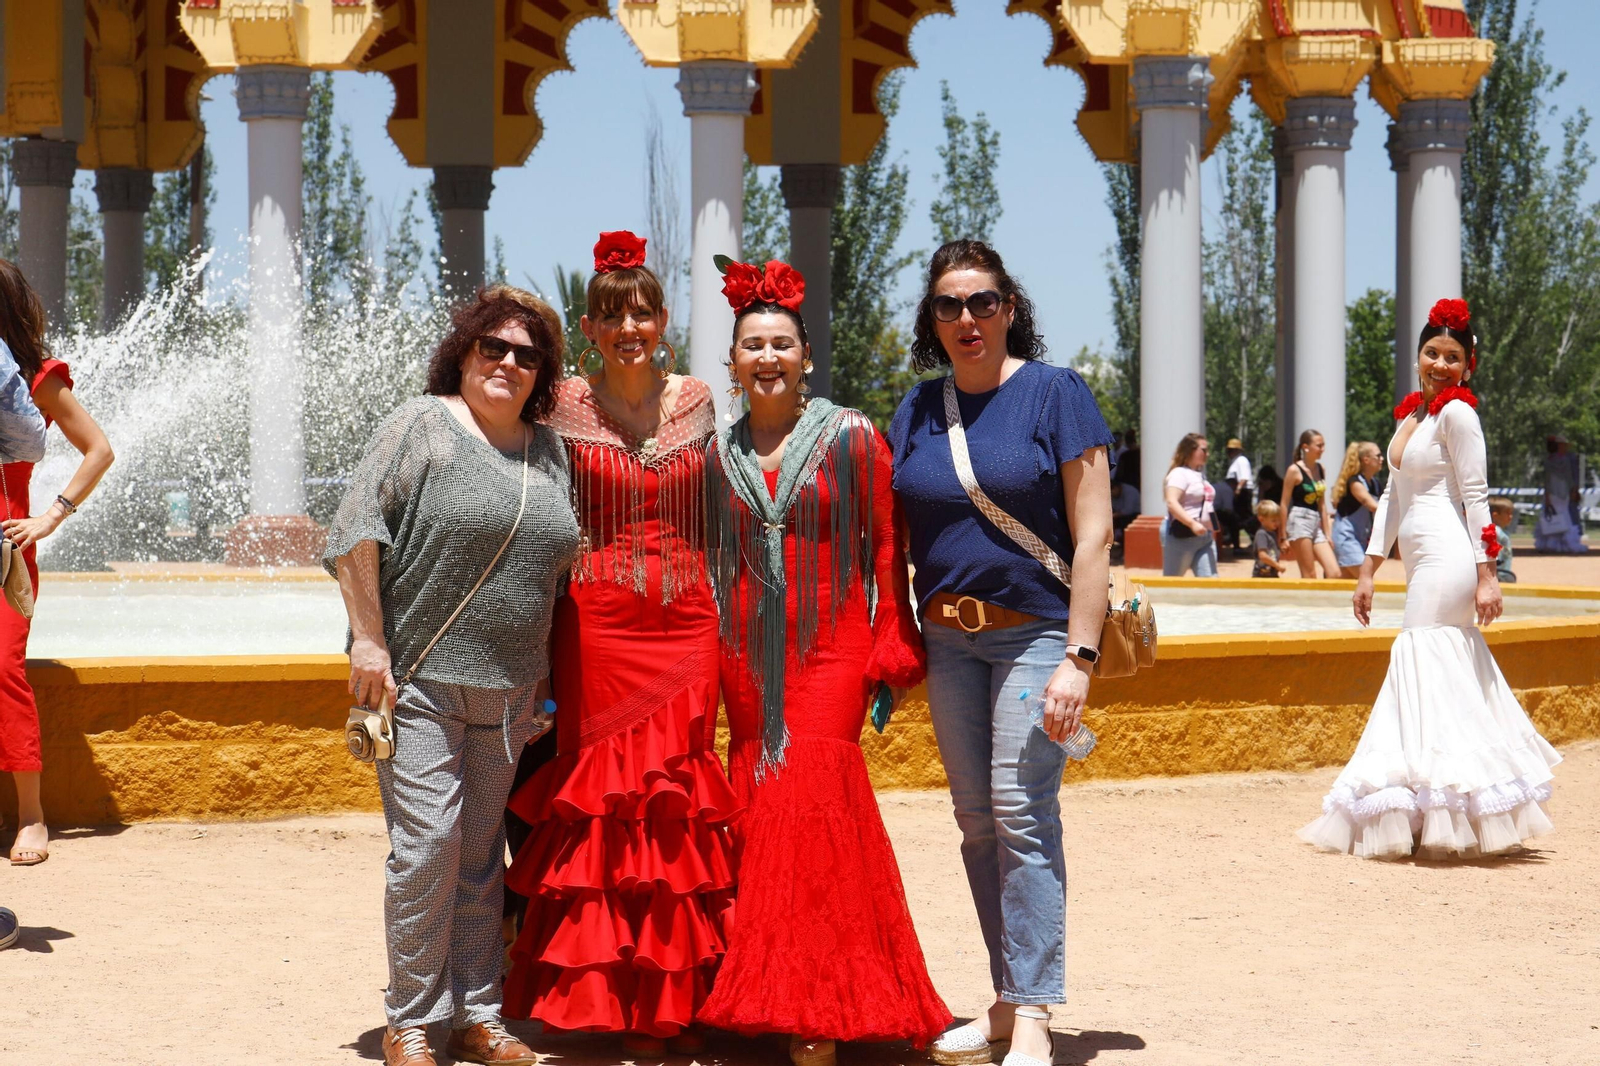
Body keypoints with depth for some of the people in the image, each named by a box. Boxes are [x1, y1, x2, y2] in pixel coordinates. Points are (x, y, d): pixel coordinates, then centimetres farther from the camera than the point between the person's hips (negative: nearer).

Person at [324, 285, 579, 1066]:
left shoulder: (548, 451, 13)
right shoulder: (421, 425, -3)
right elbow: (357, 532, -8)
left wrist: (541, 677, 15)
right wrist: (369, 639, -14)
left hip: (508, 689, 5)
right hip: (420, 679, -5)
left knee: (483, 852, 10)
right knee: (428, 841, -8)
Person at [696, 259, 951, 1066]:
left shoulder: (851, 438, 1)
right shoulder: (718, 454, 11)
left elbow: (887, 549, 0)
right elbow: (709, 561, 15)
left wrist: (890, 659, -4)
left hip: (830, 647, -4)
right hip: (747, 653, 4)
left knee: (812, 798, -15)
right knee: (759, 800, 2)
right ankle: (764, 1000, 11)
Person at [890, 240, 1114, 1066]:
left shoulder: (1054, 394, -5)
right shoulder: (918, 410, 9)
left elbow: (1093, 535, -9)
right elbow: (895, 535, 14)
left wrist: (1078, 657, -16)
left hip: (1034, 629, -5)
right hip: (947, 637, 5)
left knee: (1022, 811, -11)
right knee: (975, 820, 8)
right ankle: (1005, 999, 17)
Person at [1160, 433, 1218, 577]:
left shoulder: (1200, 474, 18)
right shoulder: (1179, 474, -11)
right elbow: (1172, 503, -25)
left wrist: (1211, 528, 22)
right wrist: (1193, 524, -32)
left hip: (1204, 536, 9)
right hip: (1181, 535, -9)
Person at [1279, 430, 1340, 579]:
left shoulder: (1320, 469, 13)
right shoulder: (1295, 470, -6)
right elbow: (1284, 504, -6)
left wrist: (1327, 534, 16)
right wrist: (1283, 536, -8)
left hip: (1317, 524, 7)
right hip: (1299, 521, -7)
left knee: (1334, 573, -4)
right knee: (1309, 576, -7)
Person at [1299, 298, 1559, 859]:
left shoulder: (1457, 413, -8)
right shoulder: (1409, 414, 16)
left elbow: (1476, 496, -11)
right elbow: (1393, 495, 18)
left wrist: (1486, 574, -14)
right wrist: (1368, 568, 16)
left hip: (1448, 556, -9)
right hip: (1421, 560, 9)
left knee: (1424, 662, -9)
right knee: (1453, 666, 11)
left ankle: (1423, 814, -8)